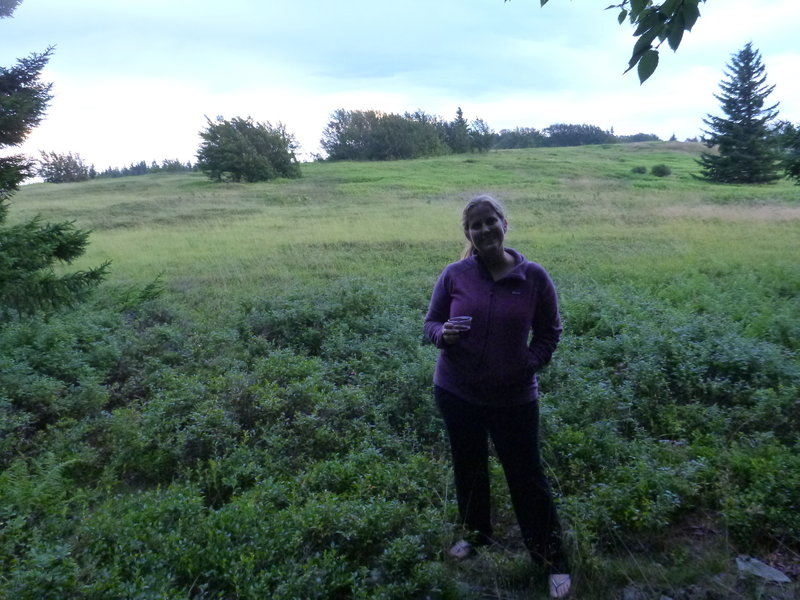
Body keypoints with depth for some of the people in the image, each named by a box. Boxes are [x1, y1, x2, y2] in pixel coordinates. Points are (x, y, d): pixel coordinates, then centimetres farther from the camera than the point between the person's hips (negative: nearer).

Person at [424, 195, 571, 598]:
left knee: (526, 475, 8)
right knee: (468, 467, 21)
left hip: (514, 397, -2)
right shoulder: (454, 274, -8)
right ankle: (476, 533, 47)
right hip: (456, 392, 2)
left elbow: (549, 331, 3)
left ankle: (552, 559, 29)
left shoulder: (534, 277, -9)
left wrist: (532, 363, -11)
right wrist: (443, 335, -21)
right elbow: (431, 322, 0)